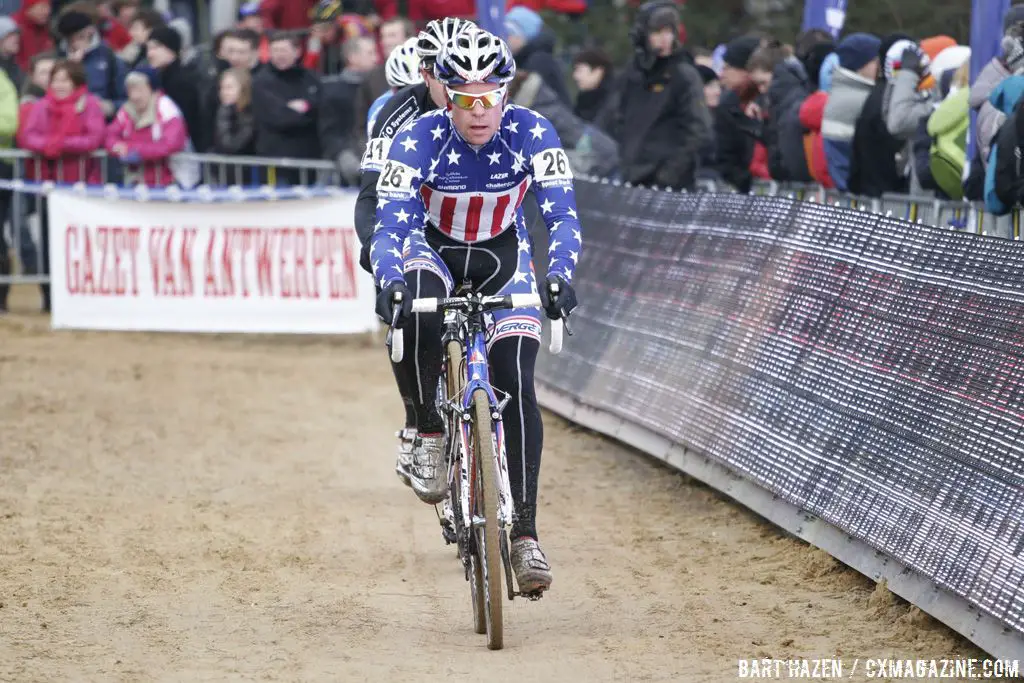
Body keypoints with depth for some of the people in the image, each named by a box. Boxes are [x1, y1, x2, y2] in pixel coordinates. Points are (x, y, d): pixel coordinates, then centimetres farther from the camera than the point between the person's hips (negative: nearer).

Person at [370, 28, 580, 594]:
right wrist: (389, 282, -51)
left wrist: (559, 276, -48)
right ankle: (429, 432, -14)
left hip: (502, 256, 1)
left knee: (516, 386, -16)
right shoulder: (419, 139, -26)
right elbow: (389, 227, -30)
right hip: (434, 252, -1)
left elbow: (562, 216, -28)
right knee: (414, 313, -38)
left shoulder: (531, 133, -24)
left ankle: (525, 535, -11)